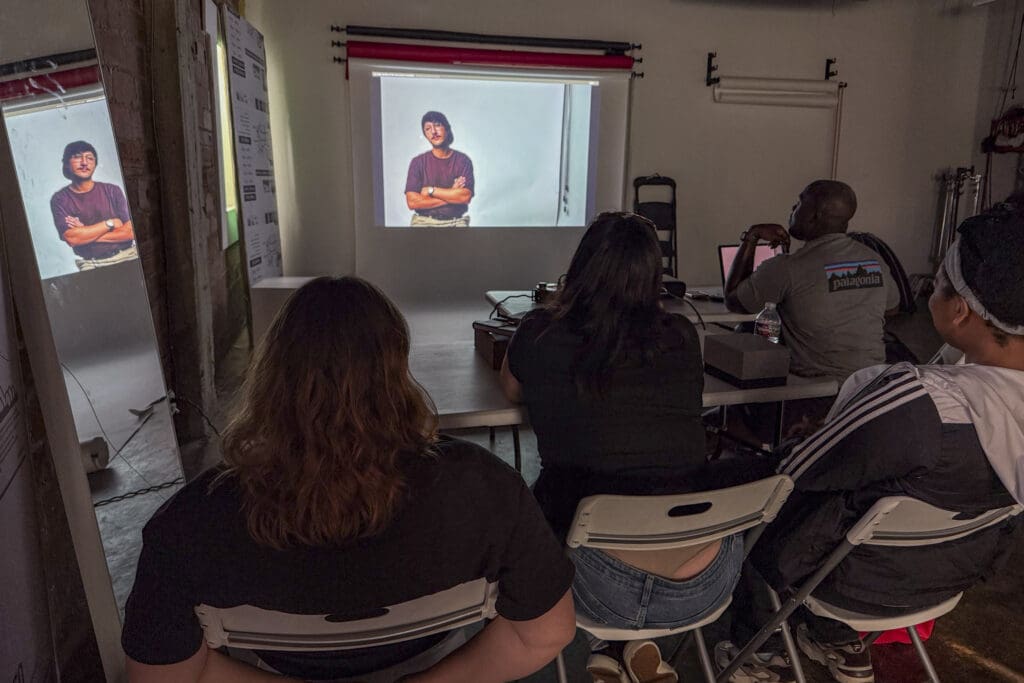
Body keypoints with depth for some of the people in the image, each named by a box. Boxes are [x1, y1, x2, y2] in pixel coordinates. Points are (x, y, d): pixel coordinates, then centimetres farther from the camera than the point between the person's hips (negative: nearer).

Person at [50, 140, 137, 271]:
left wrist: (86, 233, -5)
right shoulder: (60, 199, 5)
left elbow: (129, 232, -2)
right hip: (91, 264, -1)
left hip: (126, 256, 1)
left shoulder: (112, 190, 7)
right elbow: (72, 239, -8)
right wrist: (110, 223, -4)